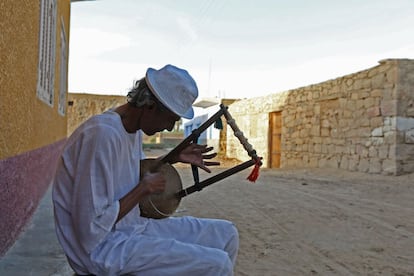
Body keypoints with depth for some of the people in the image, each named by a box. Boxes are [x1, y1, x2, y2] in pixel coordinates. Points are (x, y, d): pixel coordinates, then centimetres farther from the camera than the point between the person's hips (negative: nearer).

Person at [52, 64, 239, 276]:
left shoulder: (134, 129, 3)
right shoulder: (103, 134, -25)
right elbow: (91, 230, -25)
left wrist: (176, 157, 10)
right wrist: (144, 188, -16)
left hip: (133, 227, 9)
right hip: (102, 249, -9)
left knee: (226, 234, 7)